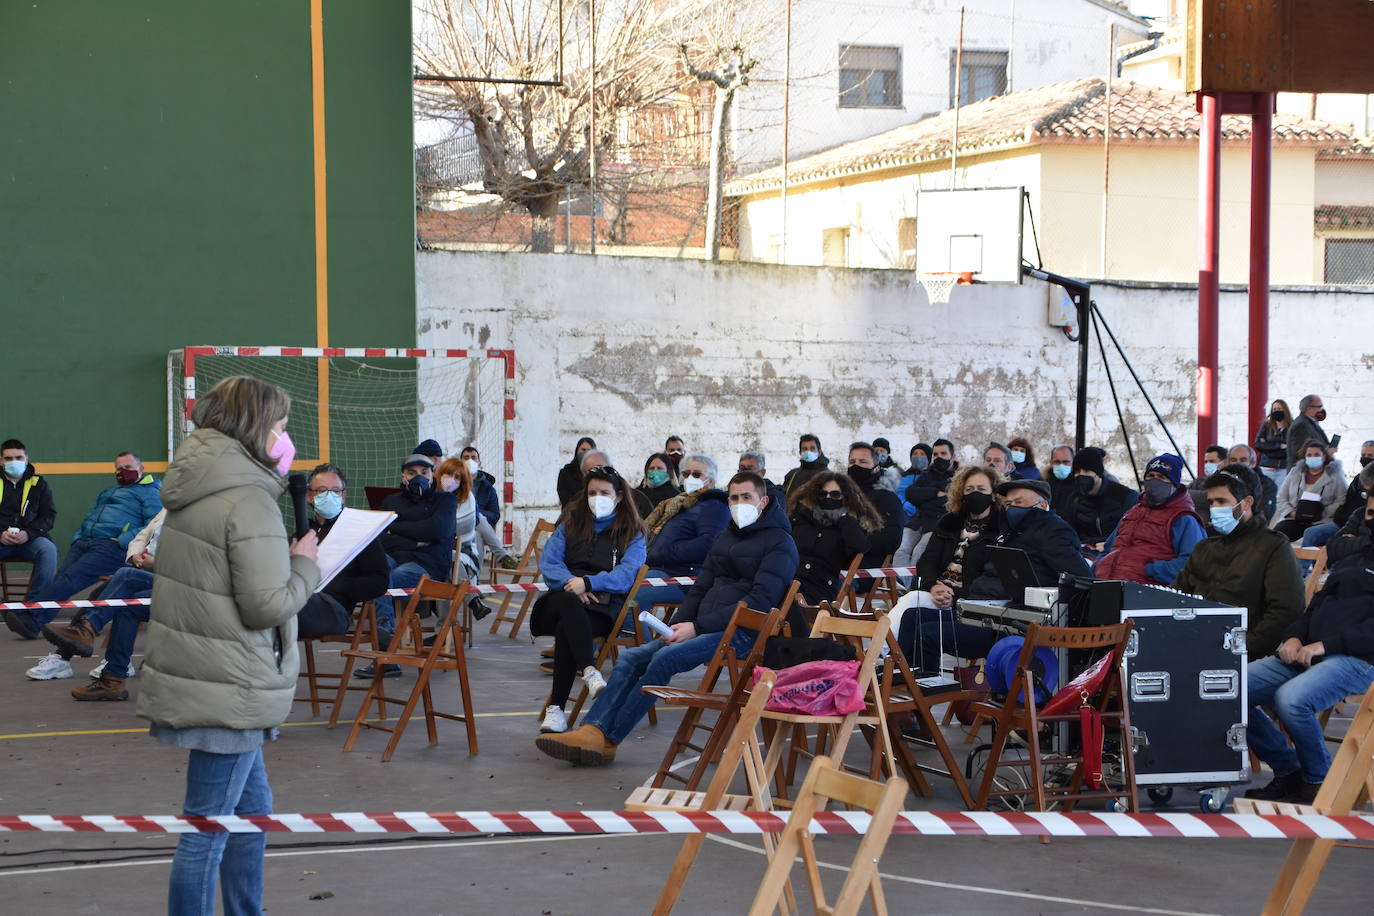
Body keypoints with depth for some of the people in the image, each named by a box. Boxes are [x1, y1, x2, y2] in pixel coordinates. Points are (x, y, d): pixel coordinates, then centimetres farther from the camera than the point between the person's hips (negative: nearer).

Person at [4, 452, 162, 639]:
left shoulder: (150, 493, 9)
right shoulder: (107, 492, 36)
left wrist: (122, 540, -15)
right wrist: (77, 538, 13)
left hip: (111, 546, -7)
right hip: (83, 543, 7)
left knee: (73, 576, -28)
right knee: (59, 578, -20)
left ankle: (32, 618, -39)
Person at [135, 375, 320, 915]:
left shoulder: (194, 486, 9)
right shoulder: (249, 500, -19)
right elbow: (267, 604, -21)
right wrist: (305, 565, -5)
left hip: (195, 672, 10)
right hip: (228, 689, -10)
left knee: (252, 810, 22)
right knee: (208, 830, -2)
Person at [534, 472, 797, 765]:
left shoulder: (780, 543, -4)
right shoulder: (725, 538, 23)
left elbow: (760, 602, -15)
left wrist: (697, 626, -18)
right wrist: (677, 625, 3)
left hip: (741, 632, -9)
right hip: (704, 627, 9)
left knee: (666, 657, -28)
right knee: (632, 657, -9)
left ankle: (607, 739, -24)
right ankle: (593, 730, -22)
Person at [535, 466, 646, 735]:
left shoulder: (632, 533, 14)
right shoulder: (572, 523, 22)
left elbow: (626, 574, -4)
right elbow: (549, 562, 7)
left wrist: (588, 583, -20)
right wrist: (570, 582, -13)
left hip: (603, 607, -2)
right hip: (563, 596, 2)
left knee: (566, 629, -36)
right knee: (568, 603, -39)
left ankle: (556, 709, -37)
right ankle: (589, 672, -55)